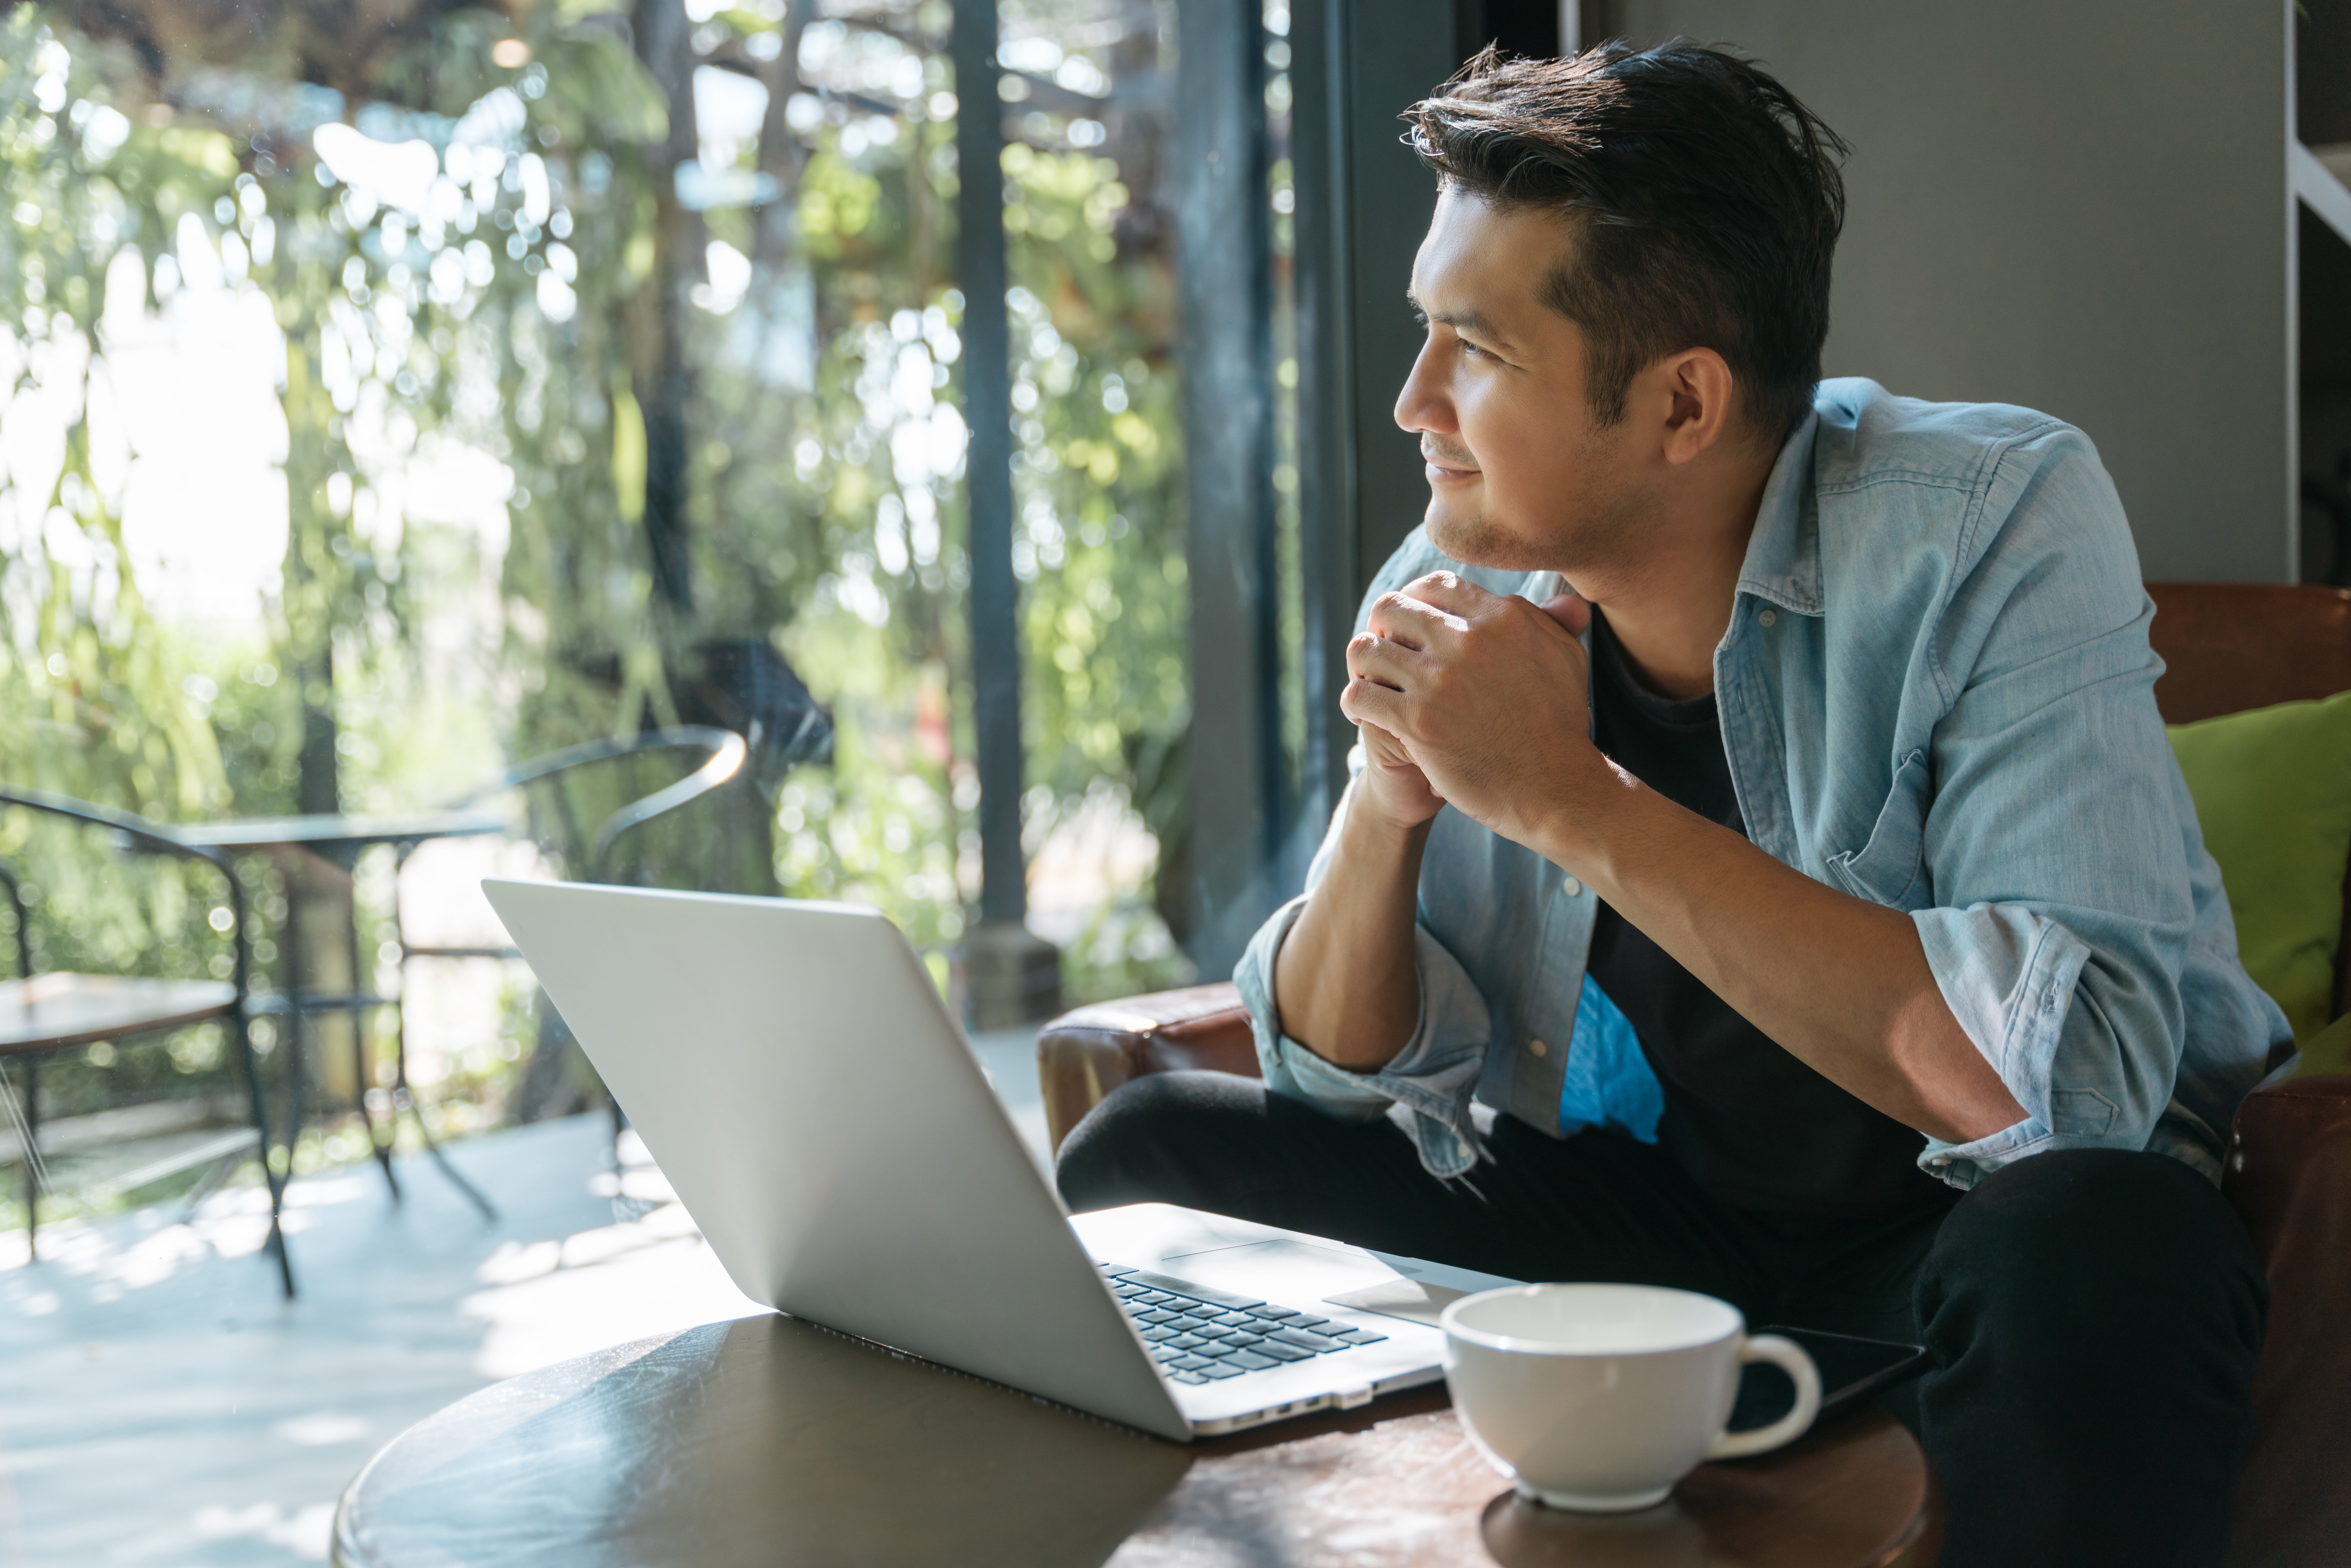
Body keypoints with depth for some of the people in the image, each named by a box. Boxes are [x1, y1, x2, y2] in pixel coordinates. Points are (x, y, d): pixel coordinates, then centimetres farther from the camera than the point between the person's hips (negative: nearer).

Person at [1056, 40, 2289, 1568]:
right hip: (1637, 1199, 5)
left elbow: (2081, 1077, -33)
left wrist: (1570, 797, -33)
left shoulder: (1994, 523, -21)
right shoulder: (1454, 595, -6)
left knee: (2097, 1258, -38)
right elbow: (1342, 1066, 1)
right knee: (1154, 1145, -7)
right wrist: (1390, 798, -21)